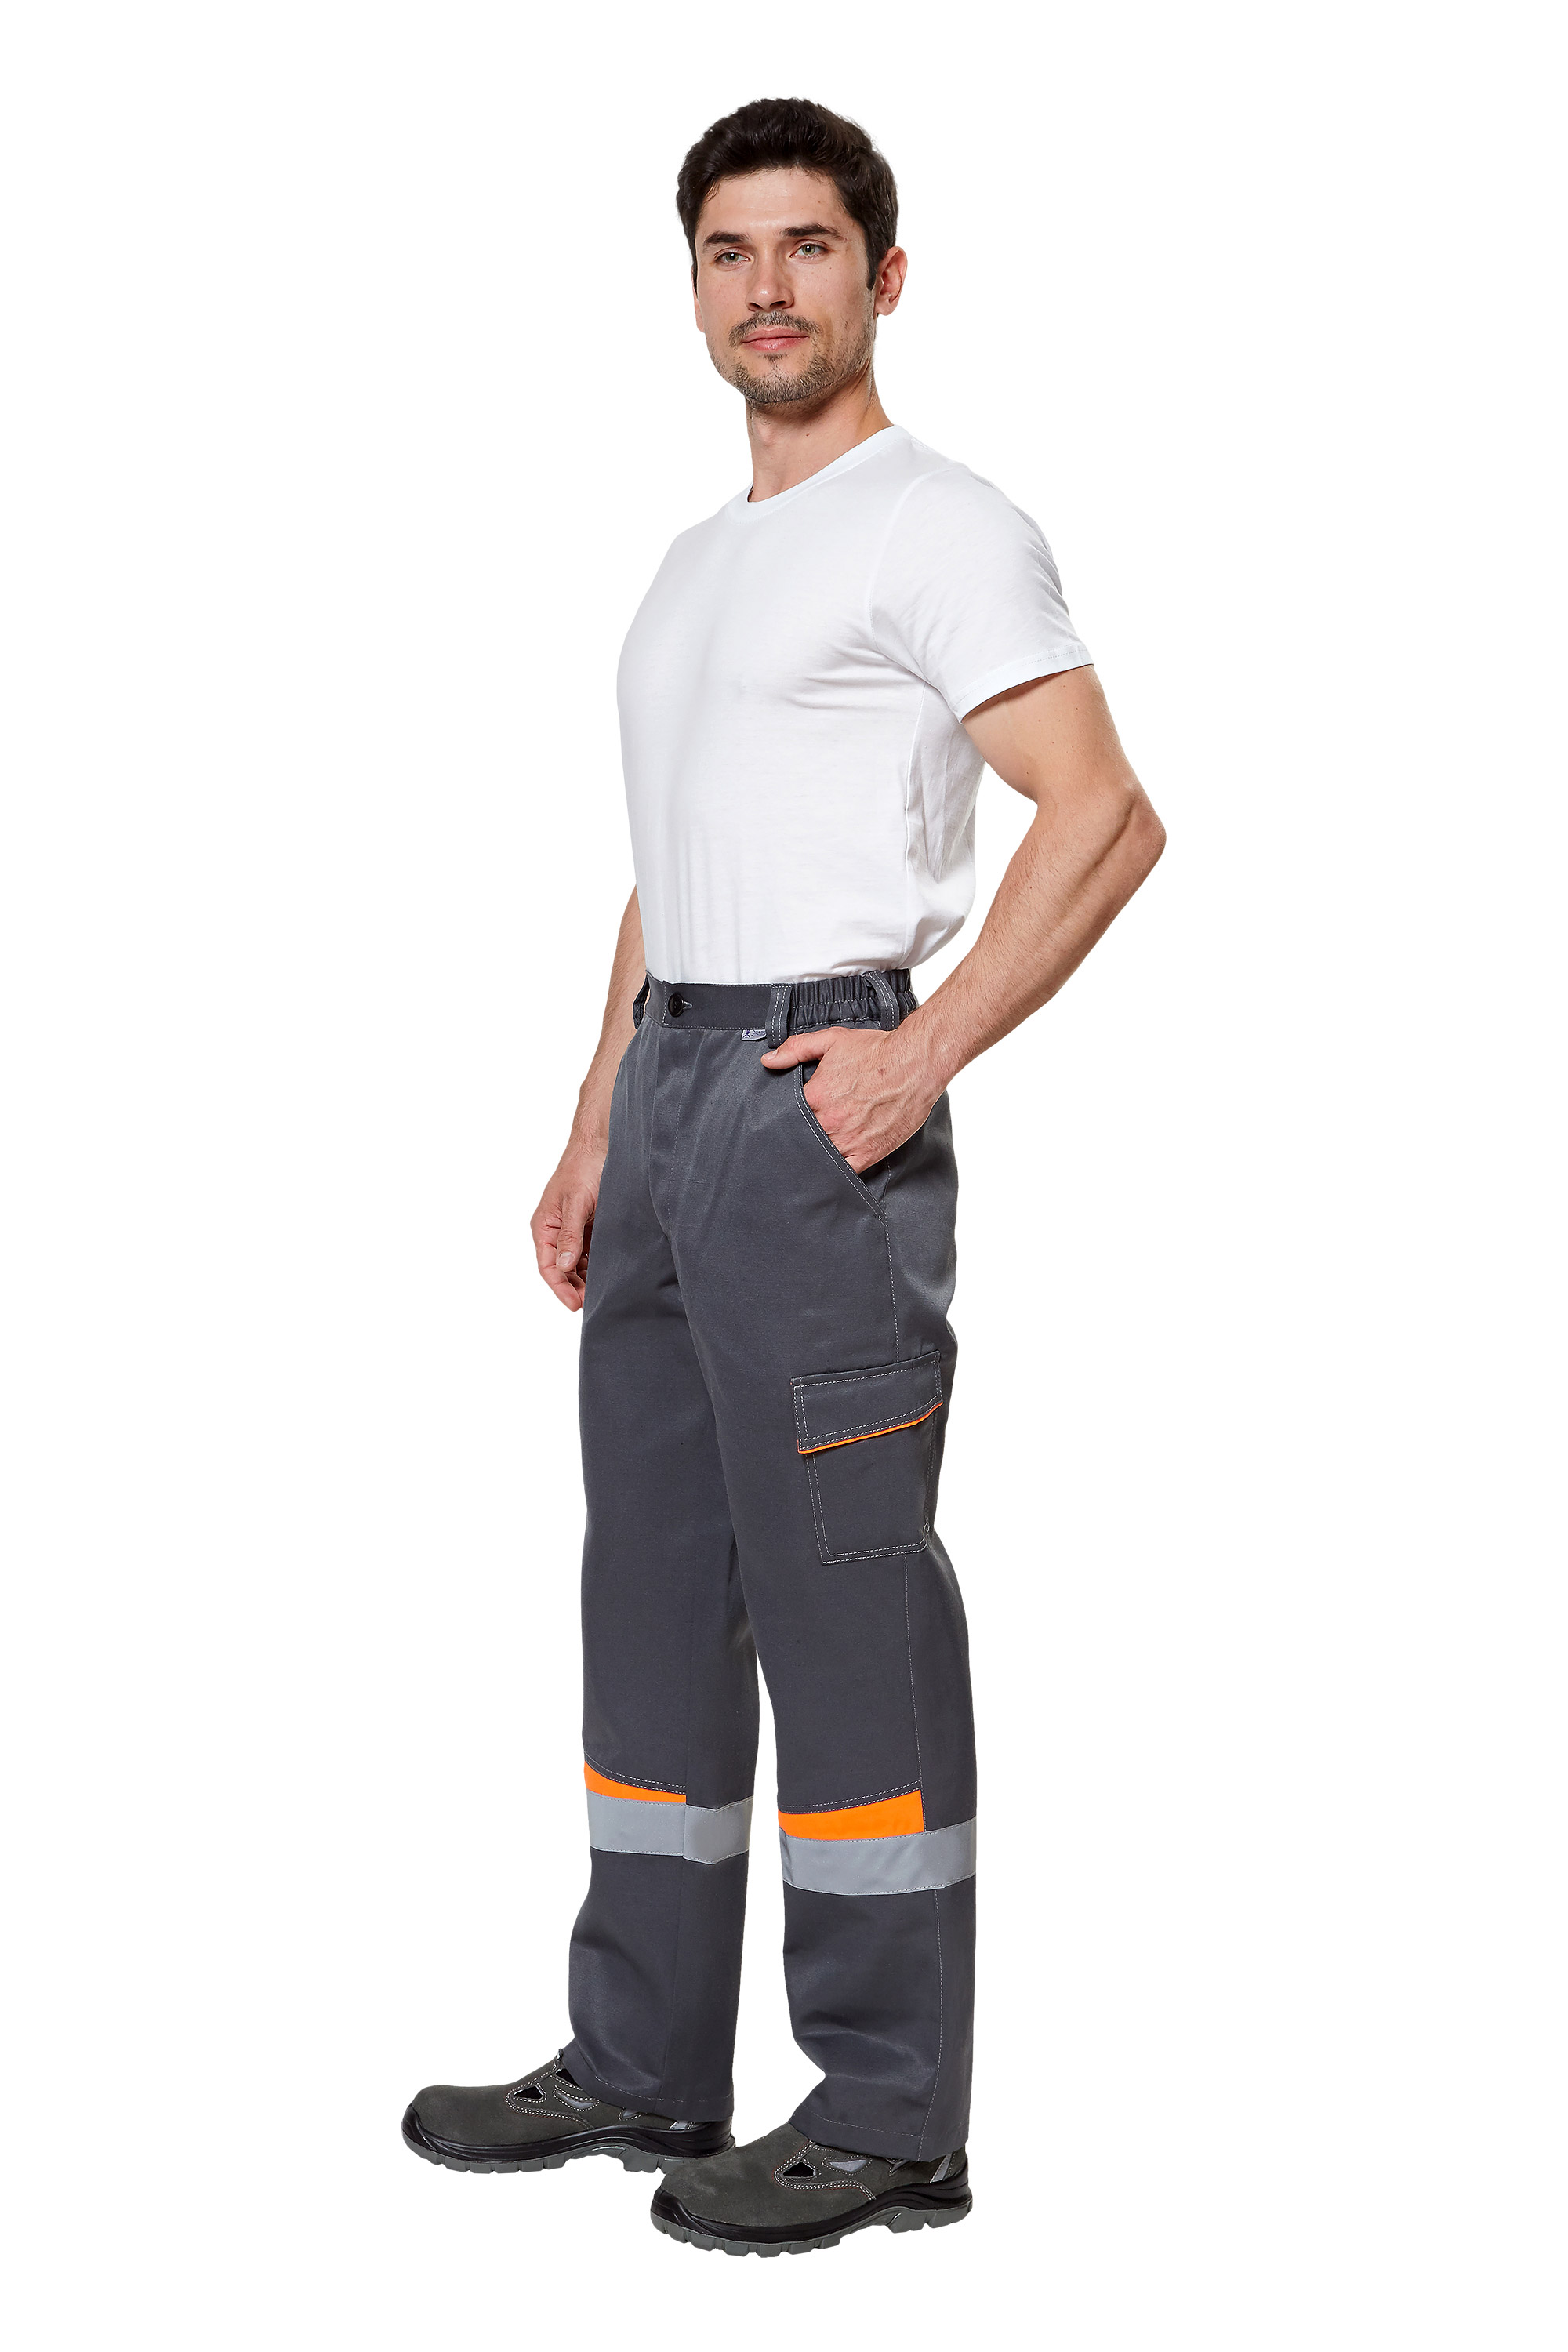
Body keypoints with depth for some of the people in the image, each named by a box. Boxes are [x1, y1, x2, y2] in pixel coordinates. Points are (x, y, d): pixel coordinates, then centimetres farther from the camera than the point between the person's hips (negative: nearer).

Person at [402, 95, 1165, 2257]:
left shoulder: (937, 528, -7)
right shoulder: (699, 561, 22)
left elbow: (1104, 816, -16)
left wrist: (922, 1051, -21)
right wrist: (592, 1136, 19)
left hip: (814, 1089, -9)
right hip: (666, 1088, 10)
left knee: (845, 1603, -6)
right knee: (655, 1588, 13)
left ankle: (889, 2118, 3)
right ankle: (645, 2062, 24)